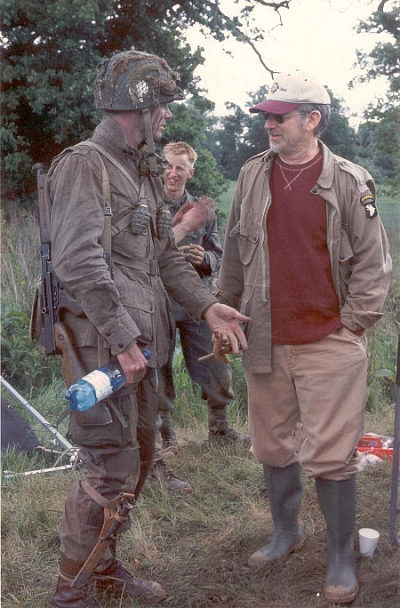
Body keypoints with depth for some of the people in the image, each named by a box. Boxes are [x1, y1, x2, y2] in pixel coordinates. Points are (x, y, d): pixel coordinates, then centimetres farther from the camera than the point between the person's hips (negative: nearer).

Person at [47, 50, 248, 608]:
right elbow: (78, 263, -22)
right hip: (103, 344, -10)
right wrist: (122, 339, -23)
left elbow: (164, 253, 20)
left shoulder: (144, 171, 17)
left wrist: (206, 306, 9)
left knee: (138, 460, 17)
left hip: (140, 344, 10)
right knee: (112, 471, -6)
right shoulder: (84, 165, -12)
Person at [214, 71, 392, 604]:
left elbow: (373, 263, -3)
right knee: (272, 446, 15)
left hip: (328, 342, -4)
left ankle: (341, 559, 20)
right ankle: (286, 532, 37)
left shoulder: (350, 182, -5)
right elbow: (234, 256, 13)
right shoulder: (252, 176, 7)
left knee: (330, 456, 0)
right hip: (264, 341, 4)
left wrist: (352, 324, -7)